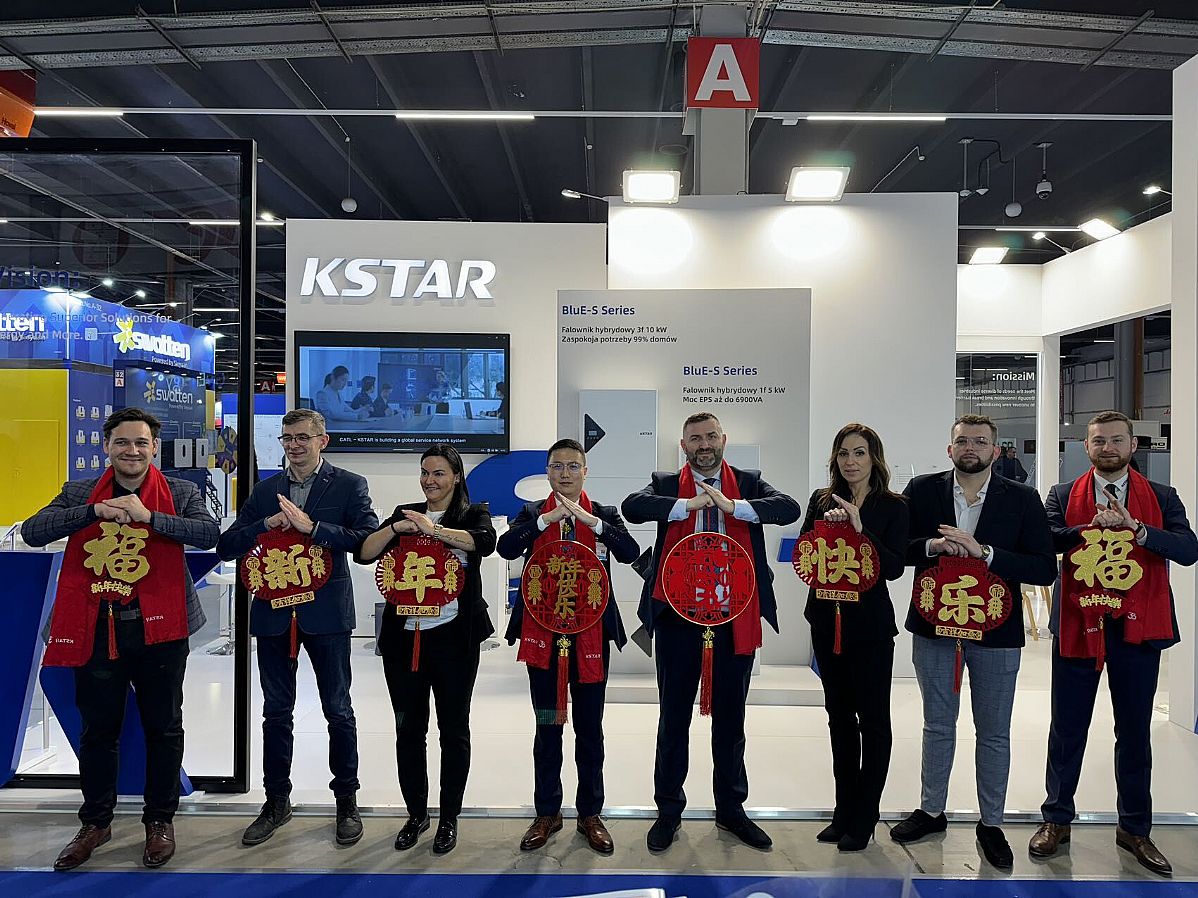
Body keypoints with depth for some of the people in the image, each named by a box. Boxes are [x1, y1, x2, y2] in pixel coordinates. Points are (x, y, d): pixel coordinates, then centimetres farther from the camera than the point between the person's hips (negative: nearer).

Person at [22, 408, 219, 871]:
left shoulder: (181, 493, 0)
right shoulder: (79, 493, 7)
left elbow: (209, 533, -16)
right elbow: (32, 531, -7)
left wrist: (148, 517, -24)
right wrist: (95, 511, -19)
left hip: (158, 628, -1)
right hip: (96, 627, 2)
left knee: (163, 728, 10)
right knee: (98, 730, 14)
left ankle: (160, 820, 28)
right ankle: (96, 822, 33)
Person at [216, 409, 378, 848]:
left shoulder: (349, 485, -2)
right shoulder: (266, 489, 10)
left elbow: (370, 538, -16)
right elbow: (226, 546, 6)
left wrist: (311, 526, -23)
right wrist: (266, 525, -12)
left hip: (326, 611, -3)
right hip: (274, 611, 4)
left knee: (338, 710, 7)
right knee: (276, 711, 13)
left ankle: (347, 801, 22)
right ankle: (276, 801, 29)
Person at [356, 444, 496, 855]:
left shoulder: (473, 513, 3)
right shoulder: (406, 513, 10)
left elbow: (485, 542, -20)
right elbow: (364, 553, 0)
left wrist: (432, 529, -32)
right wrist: (394, 528, -17)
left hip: (453, 636, -3)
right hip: (404, 634, 3)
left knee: (454, 728, 6)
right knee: (408, 727, 11)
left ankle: (449, 819, 21)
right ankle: (416, 814, 27)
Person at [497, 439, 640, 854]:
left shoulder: (604, 515, 4)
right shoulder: (533, 514, 4)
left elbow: (630, 552, -14)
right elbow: (506, 547, -14)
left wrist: (590, 520, -23)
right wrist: (549, 518, -22)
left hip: (591, 632, 0)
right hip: (542, 633, 0)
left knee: (590, 727, 9)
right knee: (548, 727, 10)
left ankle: (590, 813, 24)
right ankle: (547, 813, 25)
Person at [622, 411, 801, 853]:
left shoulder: (748, 483, 5)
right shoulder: (666, 484, 3)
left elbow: (789, 508, -13)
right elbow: (631, 507, -16)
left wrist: (732, 506, -25)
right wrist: (689, 504, -23)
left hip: (735, 616, 1)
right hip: (678, 614, -1)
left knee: (730, 717, 14)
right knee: (674, 716, 10)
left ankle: (731, 808, 31)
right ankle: (669, 809, 26)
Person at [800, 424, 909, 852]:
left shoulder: (893, 507, -4)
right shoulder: (822, 500, 5)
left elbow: (894, 567, -13)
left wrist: (860, 529, -22)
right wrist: (825, 525, -14)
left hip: (870, 624, -4)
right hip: (827, 621, 4)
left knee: (873, 719, 5)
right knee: (839, 716, 14)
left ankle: (864, 818, 17)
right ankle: (844, 812, 27)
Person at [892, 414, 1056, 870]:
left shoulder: (1023, 499, -6)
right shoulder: (922, 490, -3)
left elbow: (1045, 569, -12)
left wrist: (984, 552, -24)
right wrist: (932, 545, -21)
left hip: (996, 630, -1)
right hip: (933, 625, 1)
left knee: (994, 733, 12)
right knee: (937, 725, 17)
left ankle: (991, 824, 30)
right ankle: (931, 811, 34)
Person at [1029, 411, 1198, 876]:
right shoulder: (1063, 495, 3)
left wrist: (1136, 528, -23)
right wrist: (1090, 528, -24)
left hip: (1138, 628, 1)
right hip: (1077, 625, -1)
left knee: (1135, 732, 12)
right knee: (1067, 728, 9)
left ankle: (1134, 829, 28)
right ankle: (1057, 819, 24)